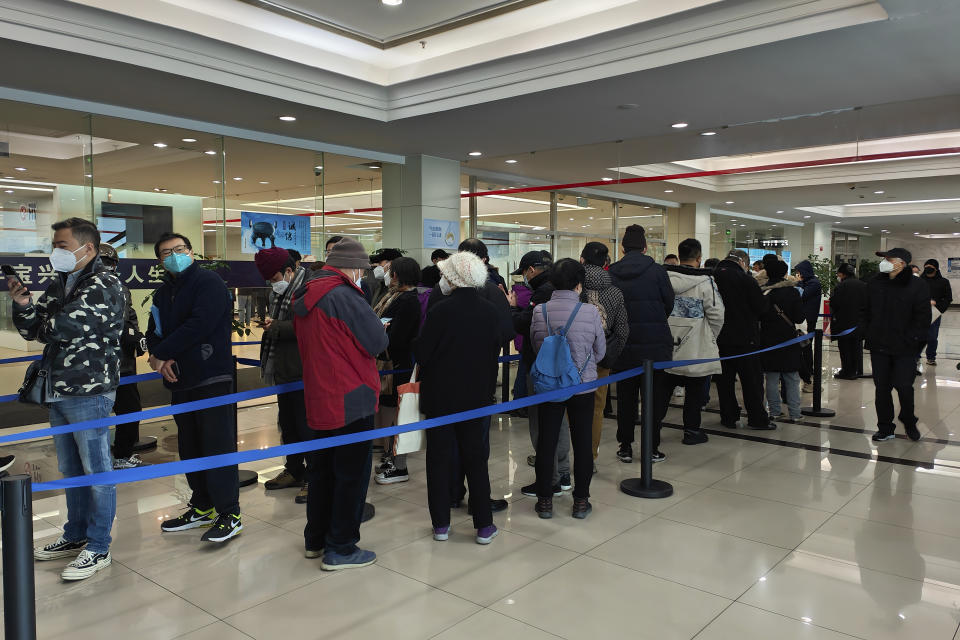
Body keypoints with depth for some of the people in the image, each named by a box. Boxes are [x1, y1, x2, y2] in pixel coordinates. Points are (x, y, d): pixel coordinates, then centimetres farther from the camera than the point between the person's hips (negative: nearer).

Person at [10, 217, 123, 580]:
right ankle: (75, 536, 33)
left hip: (90, 391, -9)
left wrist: (44, 329, 1)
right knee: (70, 469, 18)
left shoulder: (104, 285, -12)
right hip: (58, 391, 9)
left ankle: (98, 549, 9)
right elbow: (31, 330, 13)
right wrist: (23, 304, -6)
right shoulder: (60, 284, 15)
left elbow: (63, 327, -21)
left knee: (96, 470, 0)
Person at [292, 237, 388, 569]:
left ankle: (315, 539, 32)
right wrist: (381, 330, 5)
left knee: (321, 468, 20)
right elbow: (377, 342, -18)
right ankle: (340, 548, 11)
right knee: (352, 473, 3)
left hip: (318, 399, 9)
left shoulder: (304, 295, 8)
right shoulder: (344, 295, -19)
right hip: (350, 400, -9)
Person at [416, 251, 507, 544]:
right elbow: (496, 348, 5)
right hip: (476, 393, 3)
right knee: (475, 457, 12)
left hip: (440, 394, -3)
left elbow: (421, 352, -13)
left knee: (439, 457, 9)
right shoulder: (490, 311, -2)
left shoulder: (441, 310, -16)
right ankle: (484, 525, 16)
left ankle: (441, 524, 17)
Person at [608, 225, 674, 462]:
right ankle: (651, 449, 12)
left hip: (623, 344, 1)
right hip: (654, 344, -1)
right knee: (652, 396, 7)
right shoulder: (656, 270, -7)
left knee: (625, 396, 10)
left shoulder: (610, 273, -3)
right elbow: (669, 304, 1)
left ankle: (625, 447, 14)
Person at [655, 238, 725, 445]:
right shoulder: (705, 281, -11)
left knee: (661, 394, 9)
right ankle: (692, 431, 23)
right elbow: (717, 315, -10)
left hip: (666, 348, 3)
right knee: (694, 392, 13)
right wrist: (711, 338, 6)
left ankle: (652, 436, 8)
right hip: (697, 349, -3)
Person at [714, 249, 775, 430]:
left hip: (719, 338, 5)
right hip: (743, 338, -4)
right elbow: (761, 308, -9)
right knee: (752, 379, 5)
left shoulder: (712, 277, 2)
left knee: (725, 379, 11)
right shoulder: (746, 279, -12)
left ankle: (729, 417, 14)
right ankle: (757, 418, 9)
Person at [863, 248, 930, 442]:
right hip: (878, 347, 4)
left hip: (904, 349, -3)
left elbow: (922, 319, -6)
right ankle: (885, 428, 17)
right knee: (881, 388, 6)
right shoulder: (874, 284, 6)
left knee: (904, 387, 0)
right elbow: (866, 312, 13)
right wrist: (868, 334, 4)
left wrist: (911, 340, -11)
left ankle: (909, 423, 26)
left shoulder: (917, 286, -6)